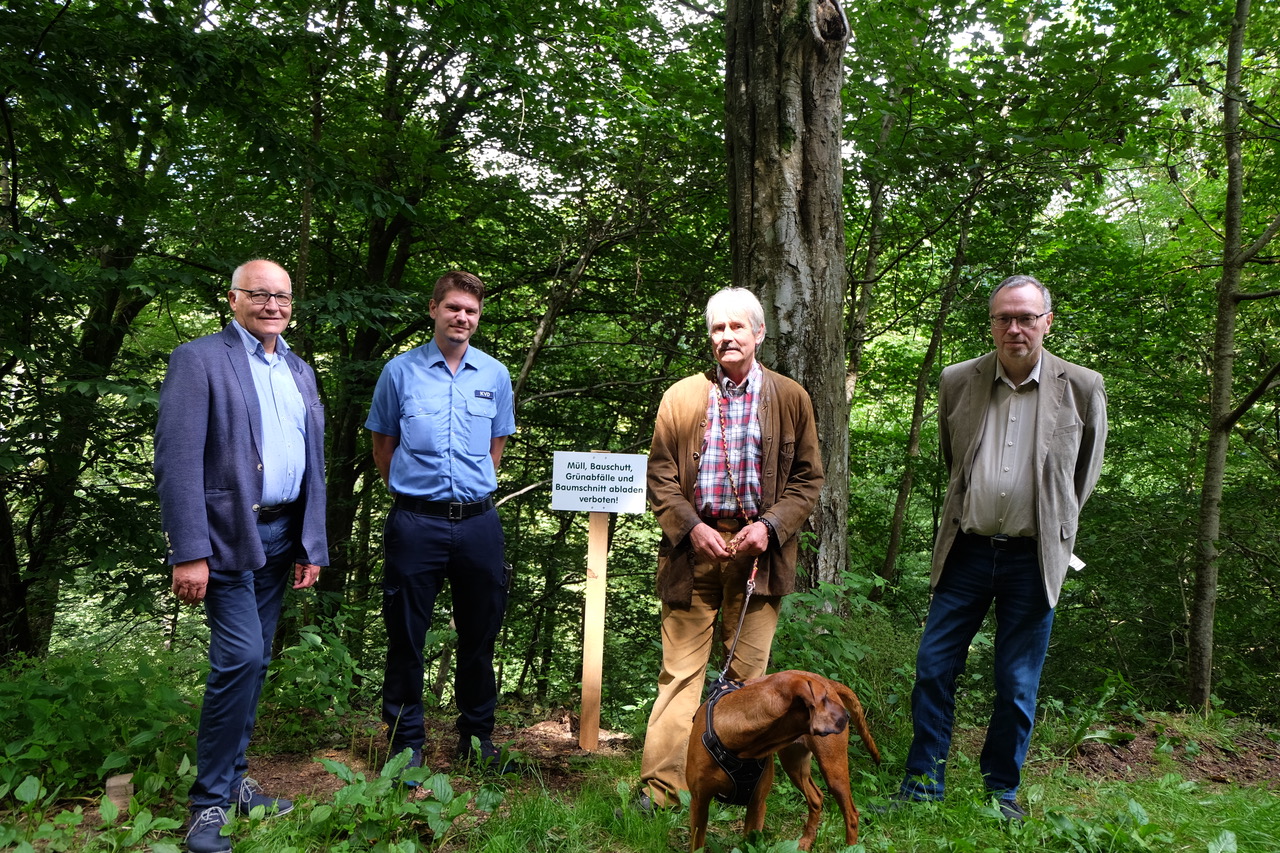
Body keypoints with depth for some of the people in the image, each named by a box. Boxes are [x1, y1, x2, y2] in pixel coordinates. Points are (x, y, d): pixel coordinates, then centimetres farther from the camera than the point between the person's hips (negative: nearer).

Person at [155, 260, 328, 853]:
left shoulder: (299, 371, 14)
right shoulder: (199, 360, -6)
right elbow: (177, 461, -13)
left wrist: (312, 543, 10)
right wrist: (188, 553, -19)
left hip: (282, 535, 7)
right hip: (228, 536, -6)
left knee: (254, 663, 12)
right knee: (241, 658, -12)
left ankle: (234, 780, 26)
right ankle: (210, 801, 4)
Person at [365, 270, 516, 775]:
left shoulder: (495, 375, 8)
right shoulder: (400, 371, 2)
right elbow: (383, 447, 10)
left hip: (478, 521, 2)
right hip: (416, 521, -2)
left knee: (480, 633, 11)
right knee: (406, 634, 5)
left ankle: (477, 733, 26)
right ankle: (406, 738, 19)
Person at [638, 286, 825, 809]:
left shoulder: (790, 399, 6)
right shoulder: (680, 398, 7)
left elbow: (807, 479, 6)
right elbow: (660, 475, 6)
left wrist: (770, 526, -9)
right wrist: (691, 527, -8)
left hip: (757, 548, 0)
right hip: (694, 544, 0)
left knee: (748, 673, 7)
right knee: (680, 669, 0)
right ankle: (660, 786, 6)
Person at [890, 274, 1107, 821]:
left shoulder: (1082, 388, -4)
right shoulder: (957, 381, 1)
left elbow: (1085, 471, 12)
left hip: (1033, 560, -1)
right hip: (966, 550, 2)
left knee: (1018, 686, 8)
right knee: (934, 669, 3)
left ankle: (1001, 792, 26)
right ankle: (922, 788, 17)